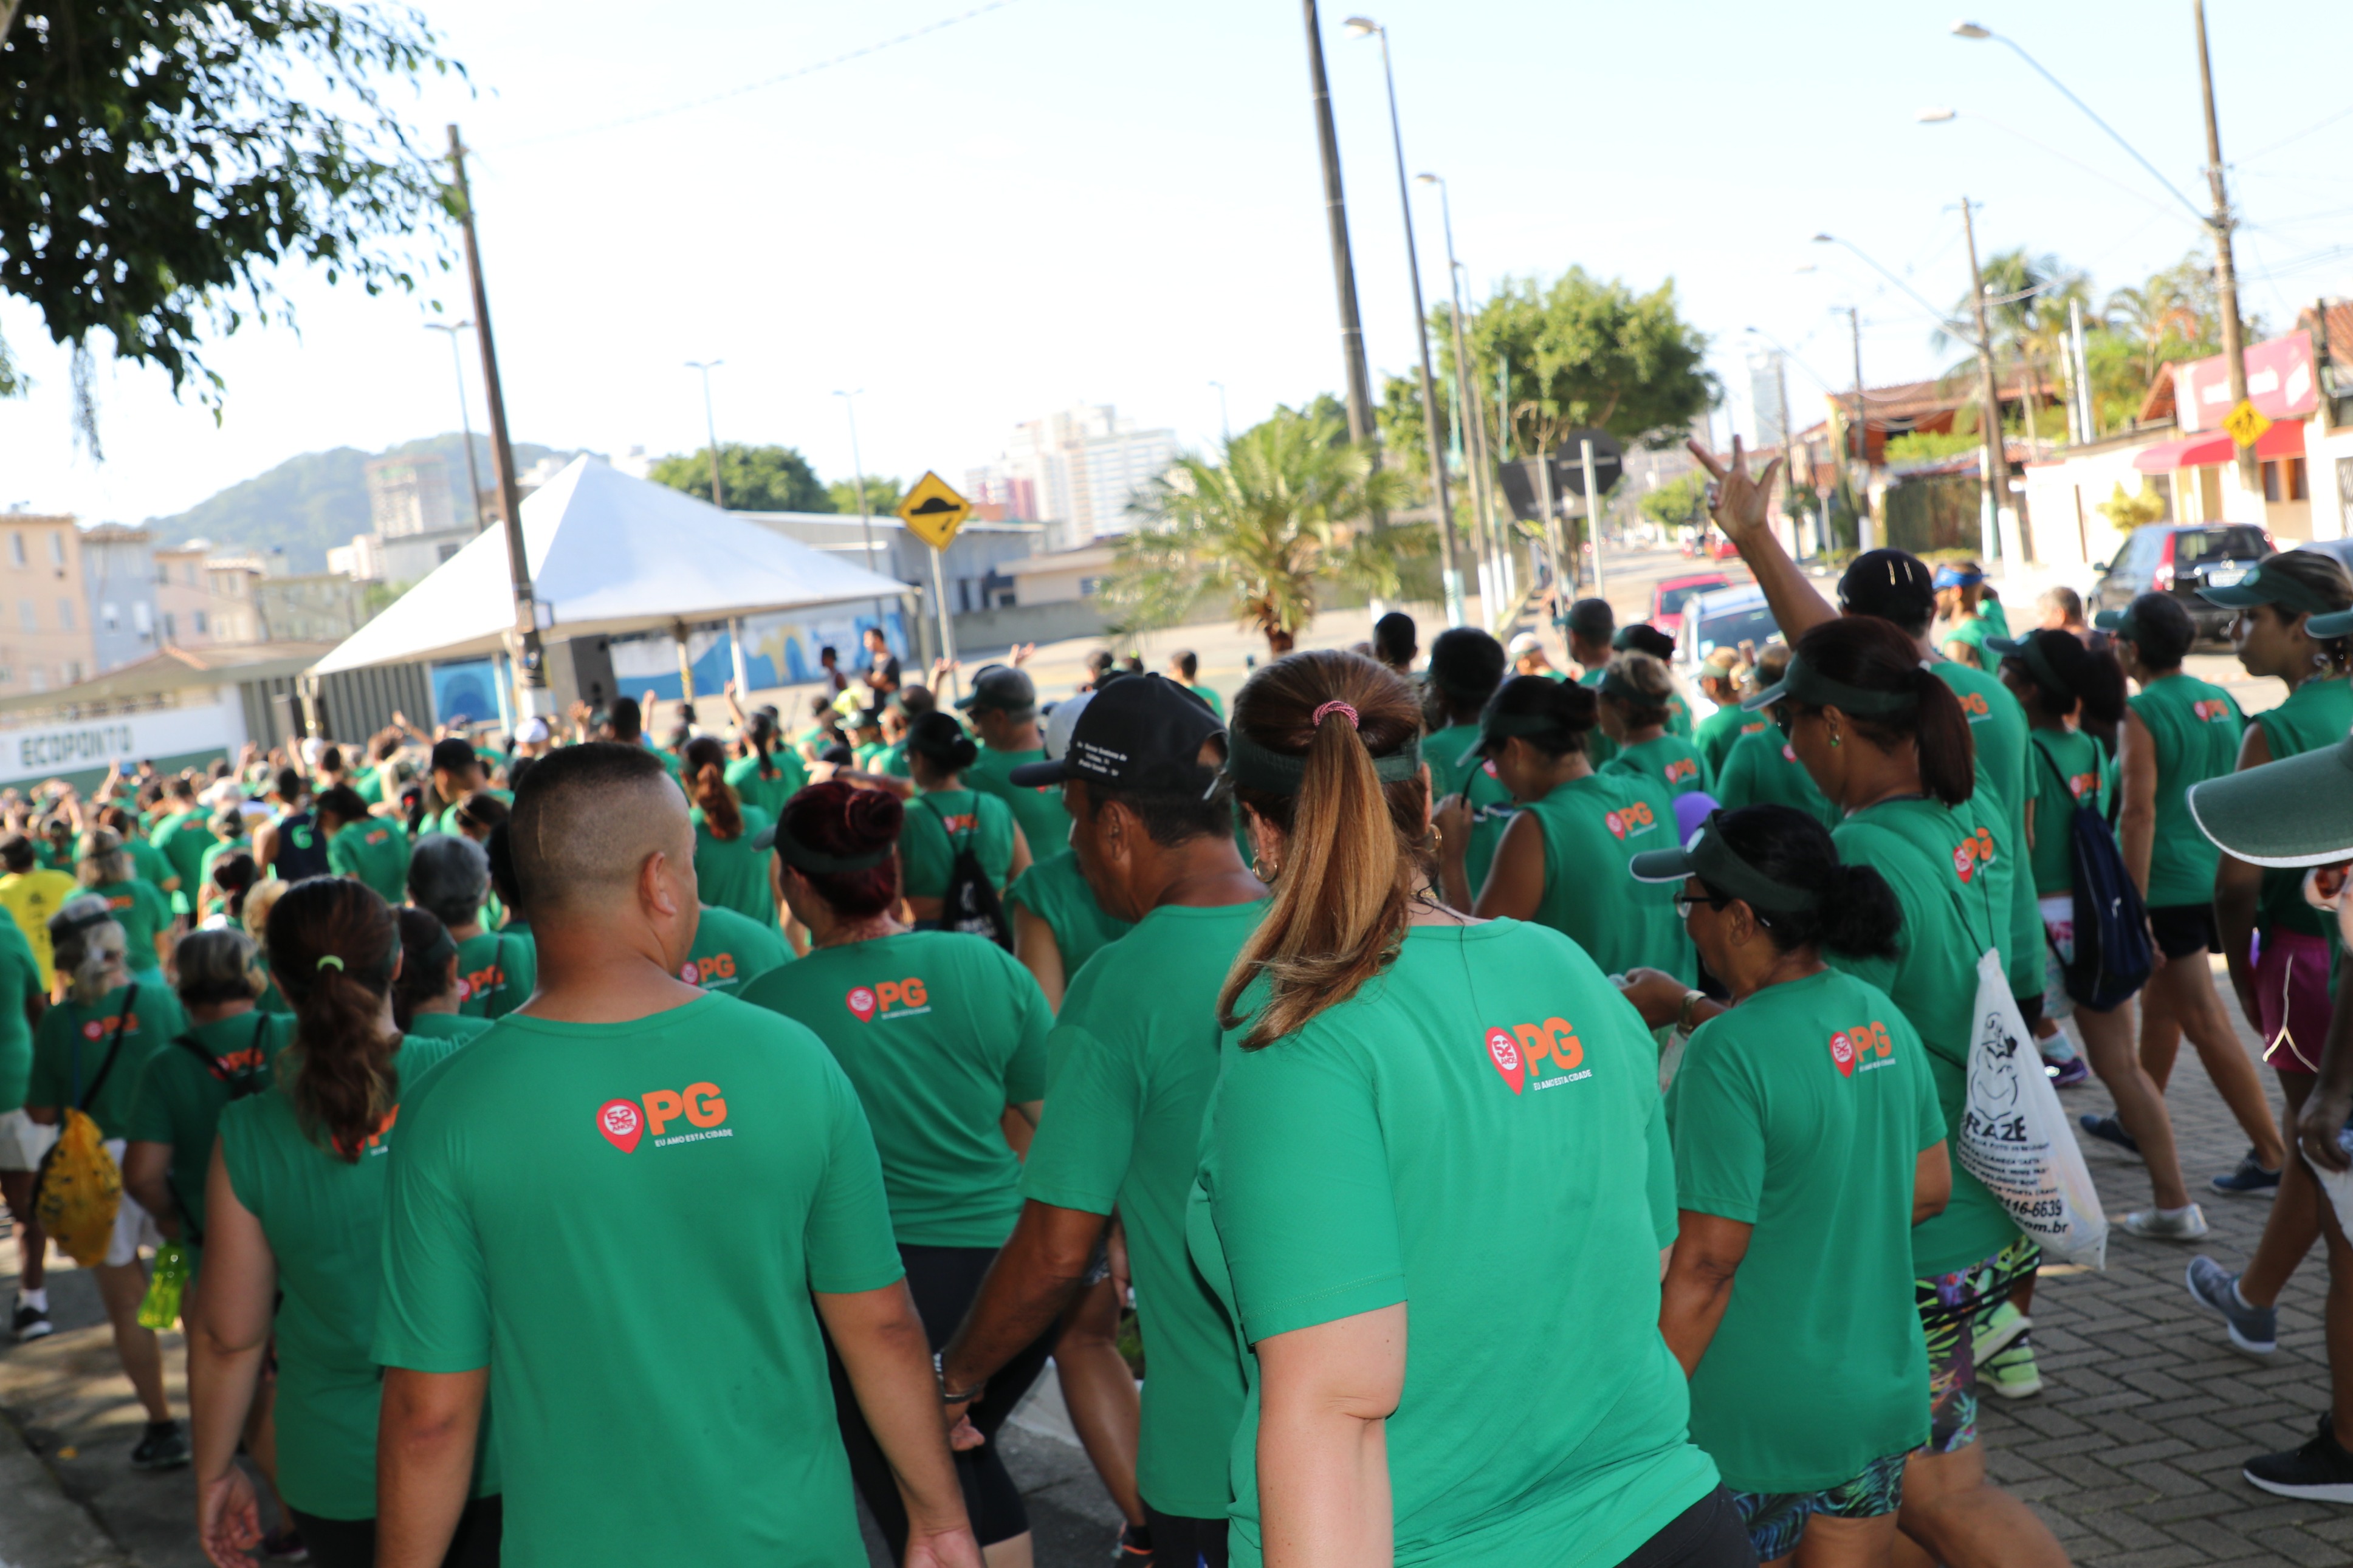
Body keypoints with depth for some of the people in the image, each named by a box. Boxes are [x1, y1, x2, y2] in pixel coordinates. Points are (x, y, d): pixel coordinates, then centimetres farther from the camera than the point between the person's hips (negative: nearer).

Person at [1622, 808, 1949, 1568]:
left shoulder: (1728, 1054, -22)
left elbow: (1706, 1264, -21)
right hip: (1884, 1394, 7)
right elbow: (1930, 1187, 13)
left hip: (1755, 1424, -7)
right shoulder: (1880, 1016, 2)